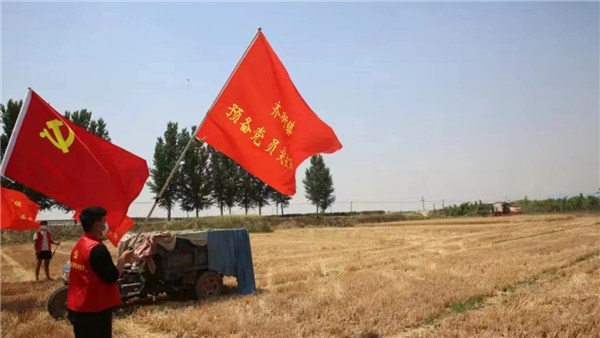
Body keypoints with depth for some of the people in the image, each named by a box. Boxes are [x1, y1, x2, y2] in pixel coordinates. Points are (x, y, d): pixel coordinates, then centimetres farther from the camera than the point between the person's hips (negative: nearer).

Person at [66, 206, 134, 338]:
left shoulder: (79, 245, 8)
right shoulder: (97, 249, -22)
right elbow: (112, 277, -19)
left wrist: (119, 260, 11)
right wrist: (123, 260, -5)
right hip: (94, 310, -9)